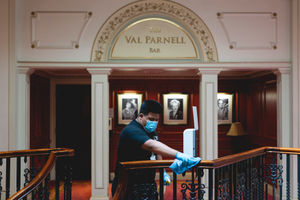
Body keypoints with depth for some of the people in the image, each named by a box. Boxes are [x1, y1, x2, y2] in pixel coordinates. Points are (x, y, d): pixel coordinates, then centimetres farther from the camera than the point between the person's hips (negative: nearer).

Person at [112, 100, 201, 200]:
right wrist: (179, 155, -43)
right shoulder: (131, 131, -19)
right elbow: (151, 145, -35)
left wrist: (163, 172, 5)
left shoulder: (152, 132, 12)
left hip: (149, 184, 8)